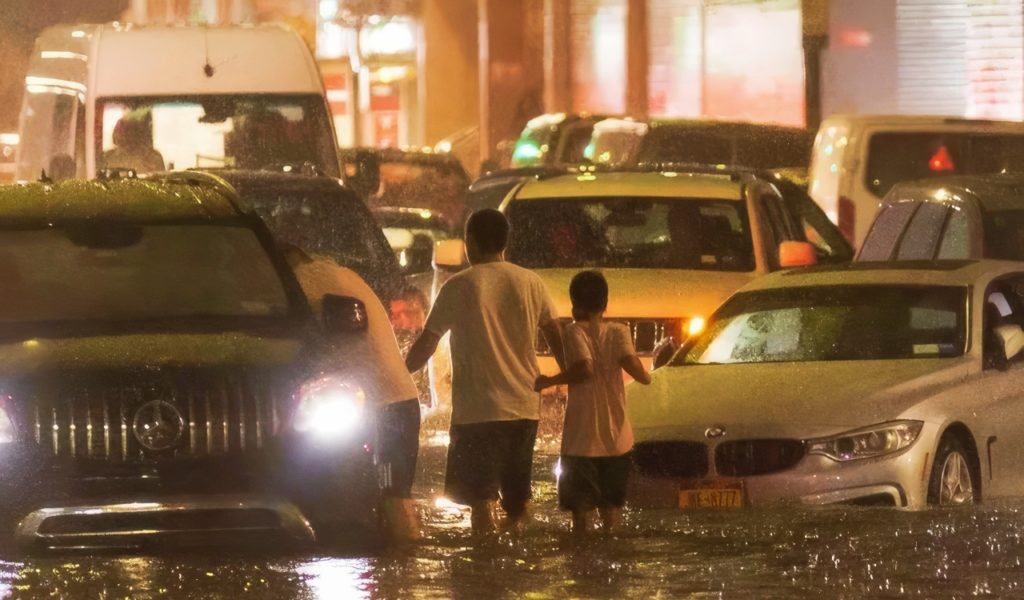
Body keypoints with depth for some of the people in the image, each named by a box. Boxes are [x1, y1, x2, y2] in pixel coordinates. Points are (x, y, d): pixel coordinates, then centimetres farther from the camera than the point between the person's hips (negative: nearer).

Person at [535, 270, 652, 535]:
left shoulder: (575, 332, -7)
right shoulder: (618, 332, 0)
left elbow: (585, 369, -22)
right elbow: (631, 363, -15)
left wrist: (549, 382, -11)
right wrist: (645, 377, 5)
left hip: (582, 439, -3)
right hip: (617, 438, 3)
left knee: (580, 507, 0)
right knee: (611, 506, 15)